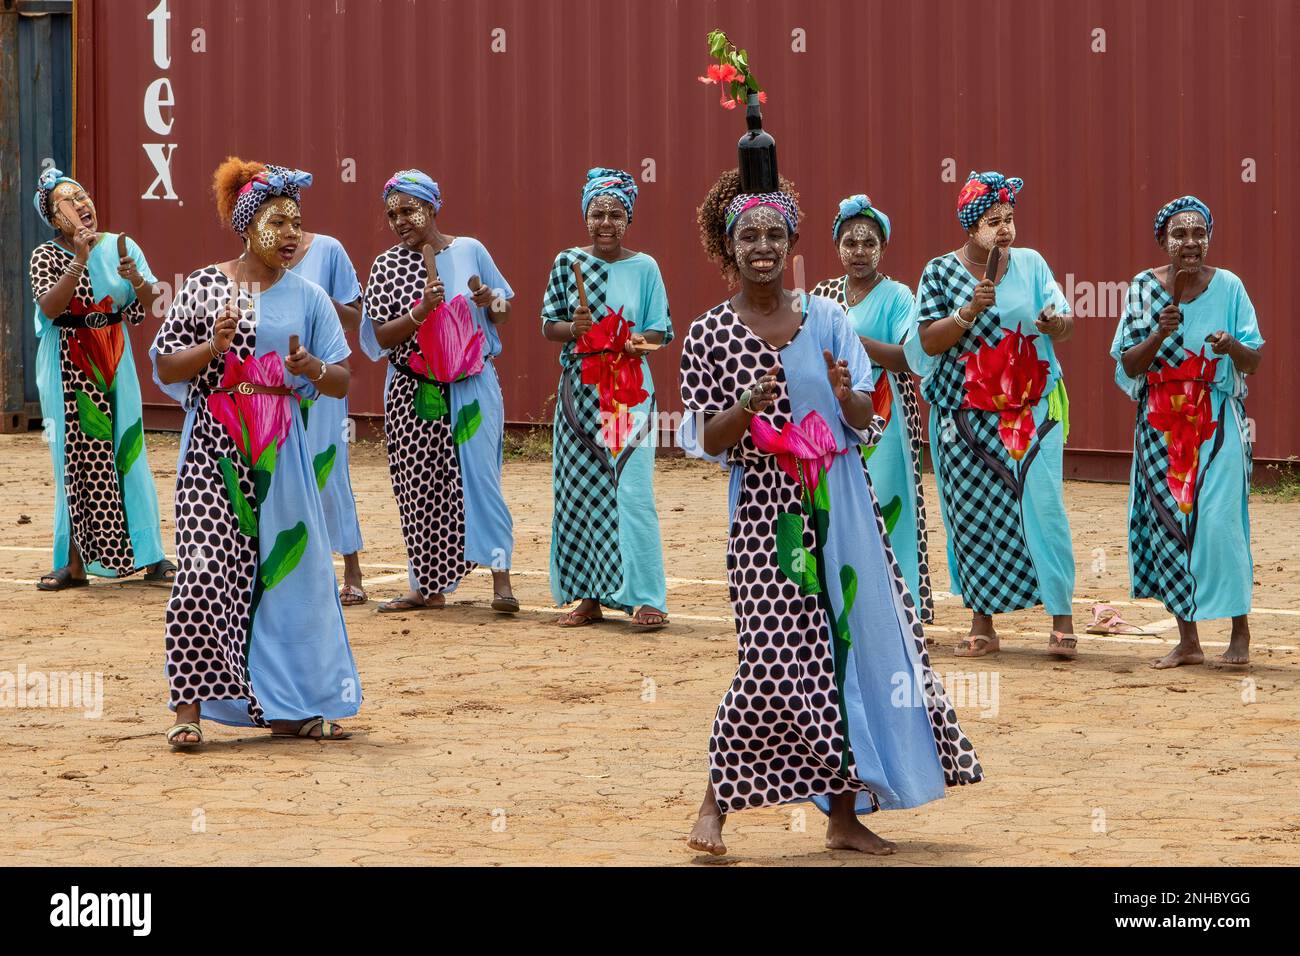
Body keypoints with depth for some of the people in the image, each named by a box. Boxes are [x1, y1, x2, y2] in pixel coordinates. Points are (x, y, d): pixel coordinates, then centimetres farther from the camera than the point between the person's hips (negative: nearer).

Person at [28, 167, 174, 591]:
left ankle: (152, 556, 2)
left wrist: (136, 279, -19)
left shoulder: (120, 247, 4)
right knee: (76, 460, 0)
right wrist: (79, 261, -26)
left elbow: (144, 309, 2)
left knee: (127, 452, -1)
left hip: (114, 365, 1)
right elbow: (49, 306, -18)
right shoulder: (47, 255, -2)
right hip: (68, 369, -1)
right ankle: (75, 563, 5)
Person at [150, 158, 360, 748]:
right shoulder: (204, 287, 1)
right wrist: (211, 348, -16)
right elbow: (165, 367, 1)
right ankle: (190, 707, -5)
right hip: (215, 448, -3)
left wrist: (312, 368, -15)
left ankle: (285, 707, 14)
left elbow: (341, 383, 7)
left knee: (287, 568, 4)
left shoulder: (307, 297, 7)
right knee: (206, 568, -10)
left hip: (280, 451, 3)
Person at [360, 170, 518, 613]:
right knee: (421, 485, 3)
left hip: (472, 388, -1)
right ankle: (429, 586, 12)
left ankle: (500, 579, -6)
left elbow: (504, 310, 12)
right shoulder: (387, 267, 1)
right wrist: (421, 312, -20)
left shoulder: (470, 251, 2)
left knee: (479, 476, -8)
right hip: (414, 392, 1)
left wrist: (491, 302, -10)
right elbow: (381, 336, -5)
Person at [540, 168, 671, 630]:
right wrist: (572, 327, -14)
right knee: (580, 491, 2)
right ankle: (588, 597, 11)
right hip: (581, 393, 2)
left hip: (630, 394, -2)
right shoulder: (568, 263, 5)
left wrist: (642, 340, -15)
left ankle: (645, 597, -6)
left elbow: (661, 330, 6)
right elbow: (547, 324, 7)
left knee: (631, 490, -9)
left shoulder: (644, 268, 3)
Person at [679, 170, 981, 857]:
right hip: (766, 514, -3)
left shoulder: (826, 320, 6)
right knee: (775, 665, -12)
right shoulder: (709, 334, 0)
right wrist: (749, 407, -22)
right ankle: (716, 801, 4)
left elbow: (868, 423, 6)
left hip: (840, 511, 3)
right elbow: (707, 441, -3)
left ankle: (844, 815, 10)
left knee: (856, 645, 1)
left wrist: (847, 397, -16)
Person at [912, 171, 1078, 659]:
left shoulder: (1030, 264, 7)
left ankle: (1061, 618, -4)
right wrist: (969, 312, -19)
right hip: (966, 414, 0)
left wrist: (1055, 323, -18)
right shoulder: (940, 272, 2)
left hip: (1032, 411, 0)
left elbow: (1065, 323, 4)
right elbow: (929, 341, -5)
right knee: (974, 511, 0)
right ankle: (982, 625, 7)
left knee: (1041, 504, -8)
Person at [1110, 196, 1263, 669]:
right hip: (1162, 424, 2)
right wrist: (1160, 333, -17)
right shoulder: (1145, 287, 3)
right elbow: (1129, 365, 0)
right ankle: (1187, 640, 8)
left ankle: (1240, 633, 1)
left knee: (1218, 519, -12)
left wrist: (1232, 345, -21)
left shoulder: (1228, 287, -1)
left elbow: (1253, 363, 0)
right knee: (1167, 519, 1)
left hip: (1217, 422, -2)